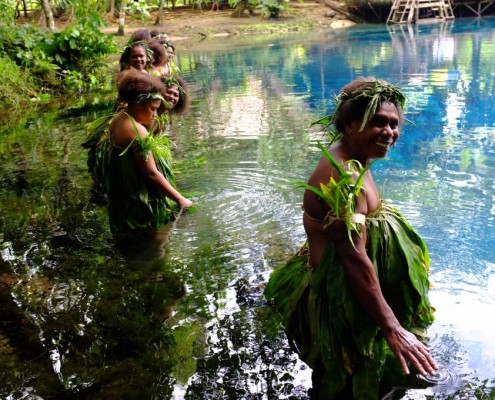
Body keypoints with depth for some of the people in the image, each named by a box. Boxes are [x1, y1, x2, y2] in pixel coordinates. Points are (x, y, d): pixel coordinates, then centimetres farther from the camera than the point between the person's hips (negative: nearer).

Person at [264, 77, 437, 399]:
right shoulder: (345, 178, -30)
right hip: (339, 297, -10)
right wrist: (392, 329, -35)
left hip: (346, 290, 10)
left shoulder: (348, 159, 3)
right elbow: (355, 257, -35)